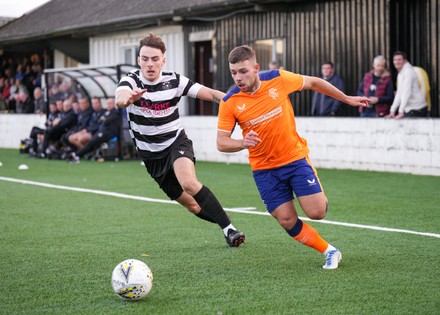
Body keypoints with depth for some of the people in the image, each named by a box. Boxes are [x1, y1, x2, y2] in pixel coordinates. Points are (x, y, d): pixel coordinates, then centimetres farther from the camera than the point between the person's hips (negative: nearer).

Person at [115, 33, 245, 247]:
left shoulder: (174, 81, -10)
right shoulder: (131, 81, -14)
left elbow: (210, 94, -11)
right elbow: (119, 98, -37)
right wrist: (127, 98, -63)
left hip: (176, 142, -2)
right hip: (151, 155, 2)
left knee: (188, 183, -32)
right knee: (192, 205, 5)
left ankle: (229, 228, -24)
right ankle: (226, 227, 27)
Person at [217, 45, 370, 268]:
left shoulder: (278, 79, -13)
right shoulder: (229, 103, -13)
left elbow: (313, 83, 4)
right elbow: (221, 143, -11)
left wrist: (347, 99, 13)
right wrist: (243, 143, -33)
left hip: (295, 157, -1)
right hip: (264, 169, 1)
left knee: (317, 212, -9)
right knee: (288, 222, -4)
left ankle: (320, 197, 28)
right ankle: (329, 252, 18)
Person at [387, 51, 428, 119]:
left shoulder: (408, 71, -12)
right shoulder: (400, 74, 18)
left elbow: (407, 93, -21)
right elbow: (399, 94, 20)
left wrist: (401, 112, -26)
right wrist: (392, 111, 13)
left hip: (417, 109, -8)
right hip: (408, 109, 8)